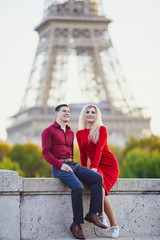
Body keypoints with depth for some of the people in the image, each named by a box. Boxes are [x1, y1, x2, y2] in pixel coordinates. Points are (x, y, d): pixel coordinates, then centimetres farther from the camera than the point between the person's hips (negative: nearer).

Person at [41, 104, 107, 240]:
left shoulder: (70, 133, 23)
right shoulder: (49, 131, 3)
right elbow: (46, 152, -5)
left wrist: (73, 165, 10)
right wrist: (60, 165, -17)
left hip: (73, 165, 7)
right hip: (59, 168, -7)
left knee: (97, 178, -15)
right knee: (78, 187, -32)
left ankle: (92, 214, -16)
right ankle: (76, 224, -22)